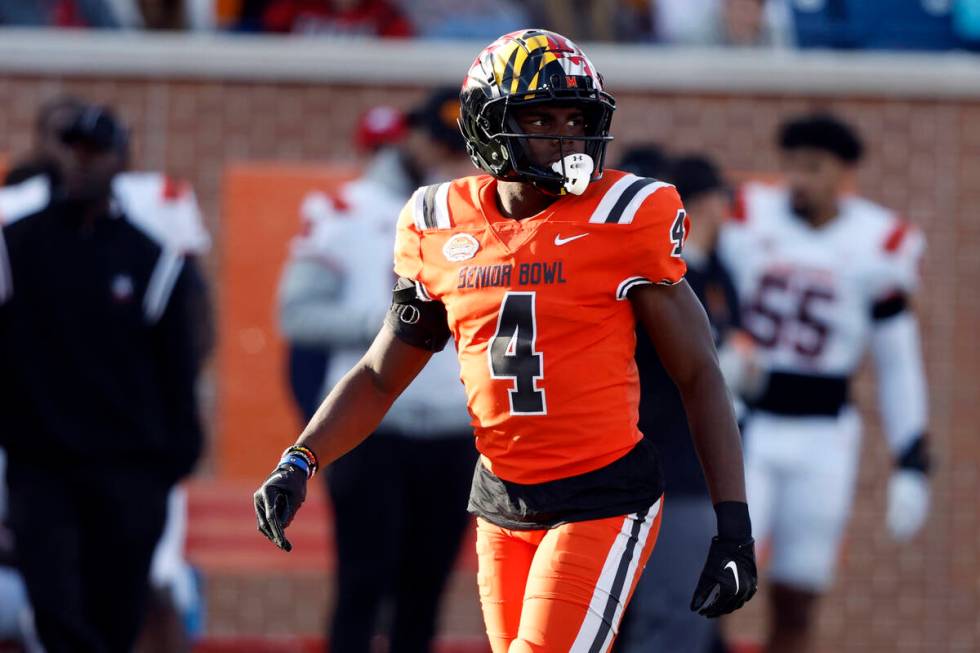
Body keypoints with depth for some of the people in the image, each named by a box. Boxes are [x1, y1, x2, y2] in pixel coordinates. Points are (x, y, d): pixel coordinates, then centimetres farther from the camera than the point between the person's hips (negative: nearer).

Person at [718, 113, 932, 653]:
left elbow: (897, 364, 6)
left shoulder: (877, 247, -2)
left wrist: (912, 463, 3)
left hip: (821, 437, 1)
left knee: (795, 605, 5)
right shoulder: (747, 219, -3)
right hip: (740, 425, -1)